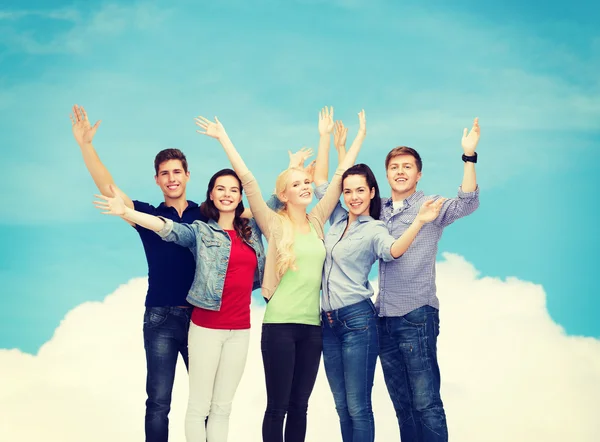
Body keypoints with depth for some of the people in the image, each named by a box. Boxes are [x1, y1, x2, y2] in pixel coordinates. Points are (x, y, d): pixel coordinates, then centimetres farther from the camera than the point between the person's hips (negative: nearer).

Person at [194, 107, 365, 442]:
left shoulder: (317, 222, 9)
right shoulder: (274, 224, -2)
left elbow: (340, 176, 11)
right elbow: (248, 181, -7)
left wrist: (361, 136, 13)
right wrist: (224, 138, -9)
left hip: (313, 324, 4)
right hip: (280, 323, -4)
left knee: (300, 405, 10)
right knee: (278, 406, 1)